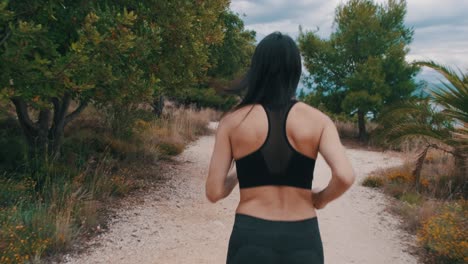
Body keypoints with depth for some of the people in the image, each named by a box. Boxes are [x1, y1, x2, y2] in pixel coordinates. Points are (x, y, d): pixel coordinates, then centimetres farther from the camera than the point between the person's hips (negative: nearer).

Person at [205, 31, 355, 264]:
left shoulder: (232, 121, -3)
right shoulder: (318, 120, -2)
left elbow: (214, 192, -3)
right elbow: (345, 176, -15)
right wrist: (321, 199, 6)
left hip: (250, 239, 0)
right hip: (302, 241, 1)